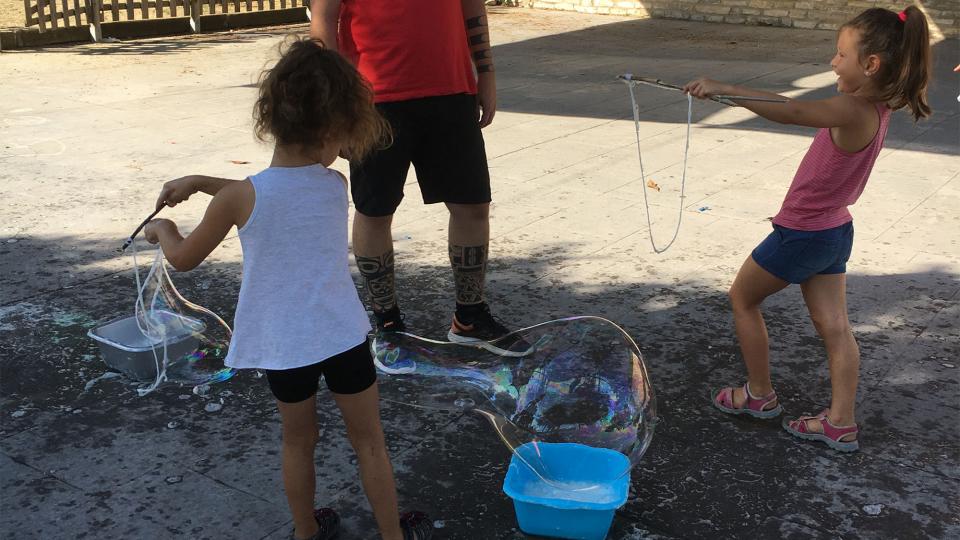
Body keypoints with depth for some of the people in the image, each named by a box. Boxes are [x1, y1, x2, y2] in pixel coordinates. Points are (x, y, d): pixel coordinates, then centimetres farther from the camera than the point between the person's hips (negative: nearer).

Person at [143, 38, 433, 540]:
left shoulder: (239, 197, -16)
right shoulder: (335, 185, -7)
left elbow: (184, 258, -1)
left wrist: (163, 230, 20)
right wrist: (200, 181, 11)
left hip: (282, 344, 0)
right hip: (342, 336, 1)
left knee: (298, 442, 21)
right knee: (369, 441, 16)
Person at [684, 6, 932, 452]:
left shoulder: (852, 112, -29)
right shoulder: (878, 108, -2)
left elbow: (791, 112, -45)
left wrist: (725, 89, -51)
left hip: (802, 234, -9)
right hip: (835, 231, 9)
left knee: (742, 298, 13)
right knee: (834, 325, 12)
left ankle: (760, 395, 25)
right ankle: (841, 424, 18)